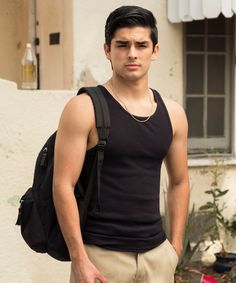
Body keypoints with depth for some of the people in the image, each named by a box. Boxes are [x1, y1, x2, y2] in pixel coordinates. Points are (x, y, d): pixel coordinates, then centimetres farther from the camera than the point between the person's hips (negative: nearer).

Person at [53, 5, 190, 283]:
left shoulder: (172, 113, 7)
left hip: (157, 254, 4)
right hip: (102, 254, -4)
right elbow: (63, 185, -11)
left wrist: (175, 246, 9)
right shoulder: (84, 109, -7)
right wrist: (79, 259, -14)